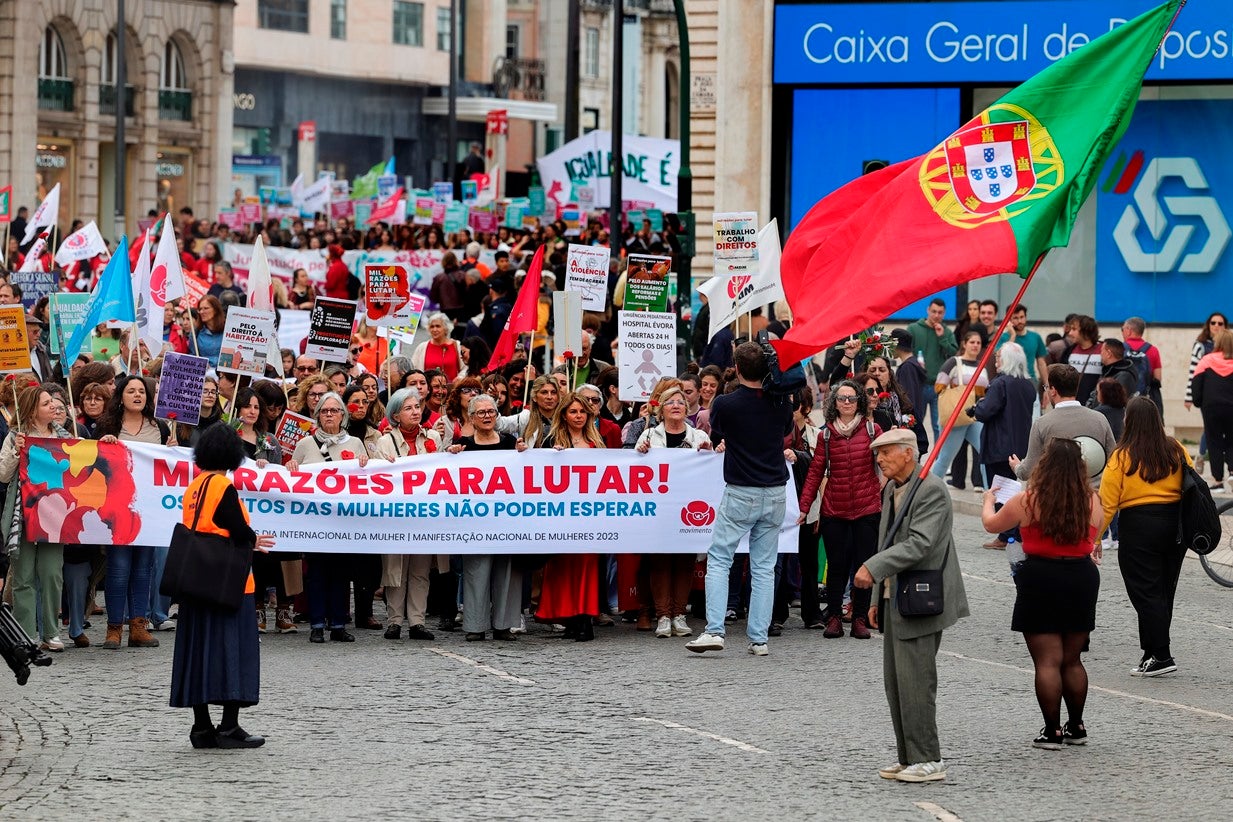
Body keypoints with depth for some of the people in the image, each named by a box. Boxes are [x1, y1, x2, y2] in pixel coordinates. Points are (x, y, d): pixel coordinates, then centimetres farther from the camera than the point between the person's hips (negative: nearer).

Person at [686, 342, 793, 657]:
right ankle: (759, 639, 5)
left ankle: (714, 630, -9)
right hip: (775, 494, 4)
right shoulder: (781, 404, 1)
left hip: (739, 494, -4)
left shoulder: (724, 404, -10)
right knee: (764, 567, 7)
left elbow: (716, 440, 8)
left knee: (718, 560, 3)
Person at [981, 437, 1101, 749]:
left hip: (1040, 580, -4)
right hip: (1082, 578, 4)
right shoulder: (1092, 501, -4)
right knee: (1072, 660, 17)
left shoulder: (1028, 501, -11)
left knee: (1047, 661, 0)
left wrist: (988, 501, 25)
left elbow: (991, 524, 4)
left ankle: (1053, 731, 0)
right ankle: (1076, 727, 23)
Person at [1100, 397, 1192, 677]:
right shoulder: (1177, 451, 2)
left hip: (1139, 528, -5)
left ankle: (1162, 656, -2)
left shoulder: (1122, 458, -11)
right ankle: (1153, 650, 22)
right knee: (1164, 592, 15)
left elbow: (1107, 504, -11)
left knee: (1146, 594, 1)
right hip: (1176, 526, 5)